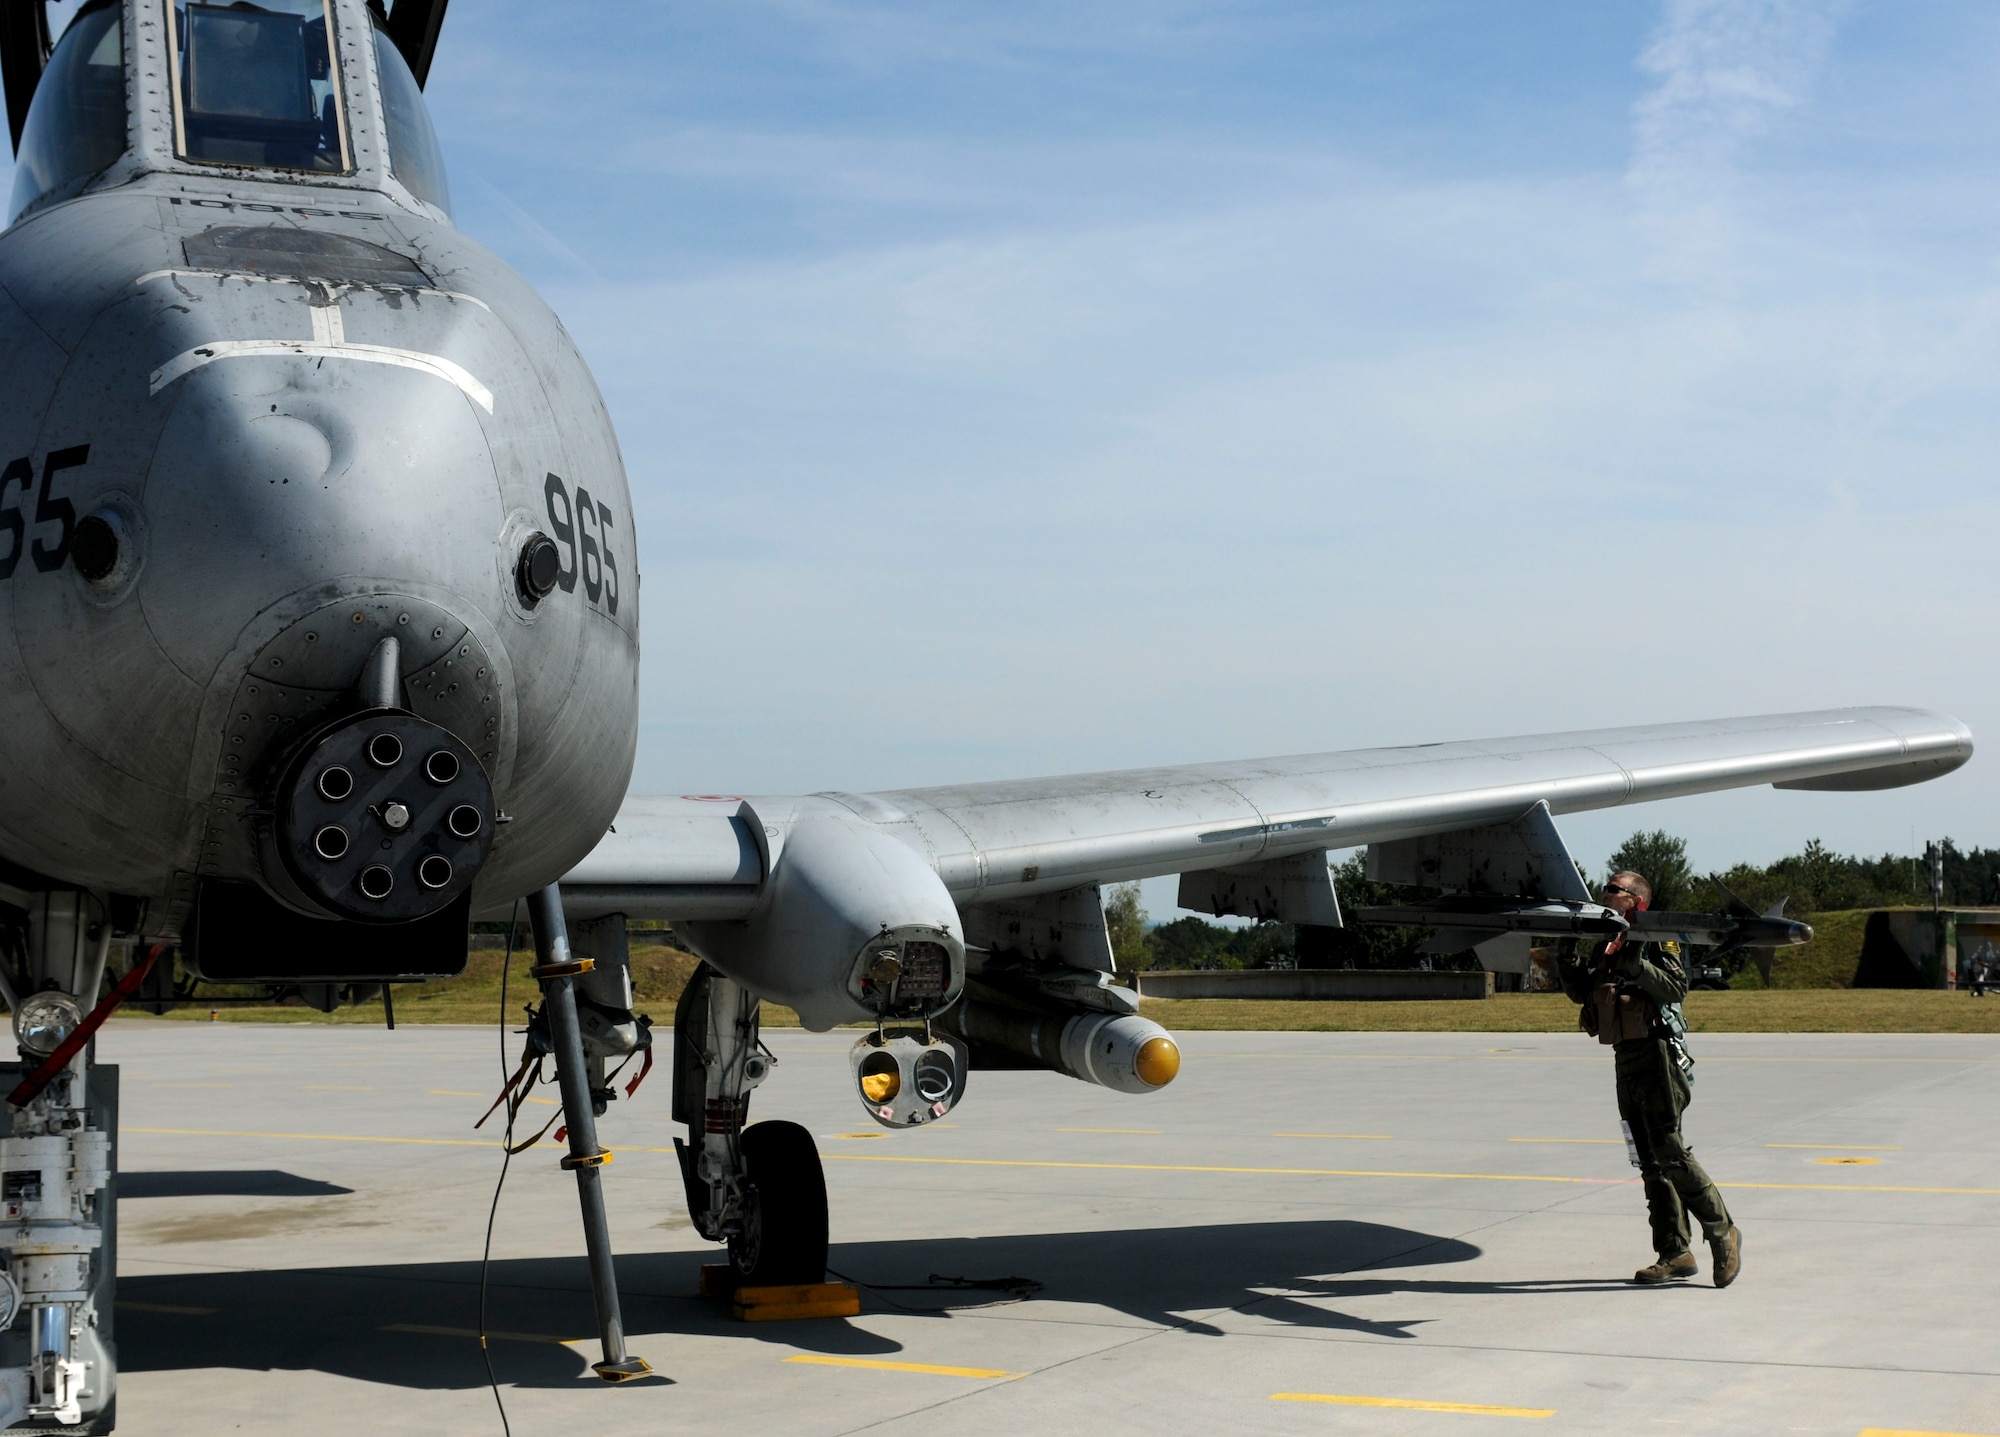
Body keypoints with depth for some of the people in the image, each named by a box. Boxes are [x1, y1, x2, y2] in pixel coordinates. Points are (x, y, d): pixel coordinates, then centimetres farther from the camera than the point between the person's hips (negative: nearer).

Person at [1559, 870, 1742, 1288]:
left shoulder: (1656, 938, -5)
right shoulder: (1606, 945, 17)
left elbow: (1677, 986, -18)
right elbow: (1584, 993, 18)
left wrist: (1638, 965, -28)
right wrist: (1568, 964, 3)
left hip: (1657, 1053, -8)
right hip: (1626, 1060, 8)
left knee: (1670, 1152, -11)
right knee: (1649, 1161, 7)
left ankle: (1721, 1232, 0)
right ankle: (1674, 1254, 9)